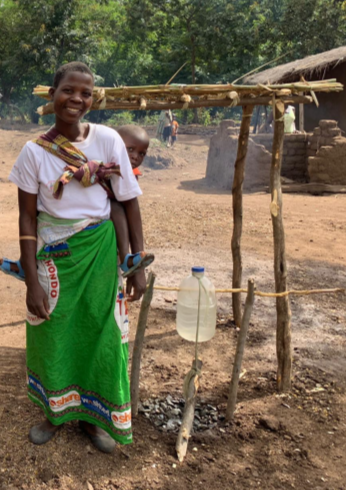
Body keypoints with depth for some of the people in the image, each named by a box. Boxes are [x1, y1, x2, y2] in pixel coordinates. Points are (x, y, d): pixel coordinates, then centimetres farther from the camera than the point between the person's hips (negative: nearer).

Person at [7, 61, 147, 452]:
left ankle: (93, 414, 33)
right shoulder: (35, 151, -7)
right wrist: (32, 281, -9)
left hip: (99, 252, 0)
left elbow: (130, 203, -3)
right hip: (52, 257, 0)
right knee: (52, 334, 12)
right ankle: (55, 411, 37)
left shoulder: (107, 140, -7)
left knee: (99, 332, 10)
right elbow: (27, 218, -4)